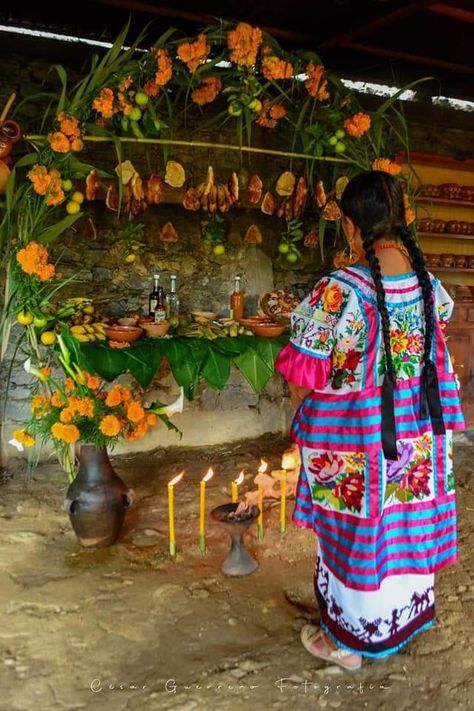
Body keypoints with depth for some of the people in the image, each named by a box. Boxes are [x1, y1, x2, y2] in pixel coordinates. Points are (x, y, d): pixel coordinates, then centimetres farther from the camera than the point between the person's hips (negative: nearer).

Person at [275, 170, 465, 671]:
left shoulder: (340, 291, -25)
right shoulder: (428, 284, -7)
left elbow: (302, 376, -20)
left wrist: (302, 408, 1)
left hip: (354, 445, -5)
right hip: (417, 440, 6)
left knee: (355, 536, 13)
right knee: (406, 530, 23)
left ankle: (348, 642, 33)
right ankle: (404, 618, 46)